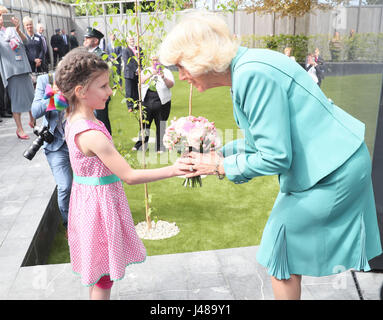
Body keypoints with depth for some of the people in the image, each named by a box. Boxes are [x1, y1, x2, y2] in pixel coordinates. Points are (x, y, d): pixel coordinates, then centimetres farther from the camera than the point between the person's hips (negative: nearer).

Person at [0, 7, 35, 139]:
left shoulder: (12, 30, 13)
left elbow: (25, 41, -1)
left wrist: (18, 29, -20)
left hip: (23, 67, 4)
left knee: (31, 95, 9)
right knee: (16, 99, -3)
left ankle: (32, 120, 29)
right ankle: (19, 128, 6)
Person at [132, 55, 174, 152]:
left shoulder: (166, 71, 7)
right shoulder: (146, 71, 13)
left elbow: (171, 84, -5)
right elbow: (142, 80, -5)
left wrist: (164, 78, -23)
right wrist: (151, 74, -18)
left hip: (162, 101, -2)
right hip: (146, 101, 2)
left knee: (160, 125, 2)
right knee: (144, 123, 4)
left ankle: (160, 147, 11)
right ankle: (140, 143, 16)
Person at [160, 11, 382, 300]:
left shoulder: (254, 75, -26)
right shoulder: (244, 69, 5)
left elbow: (275, 156, -26)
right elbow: (263, 139, 12)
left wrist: (221, 166, -13)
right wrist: (218, 154, 4)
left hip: (332, 170, -9)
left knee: (282, 254, 4)